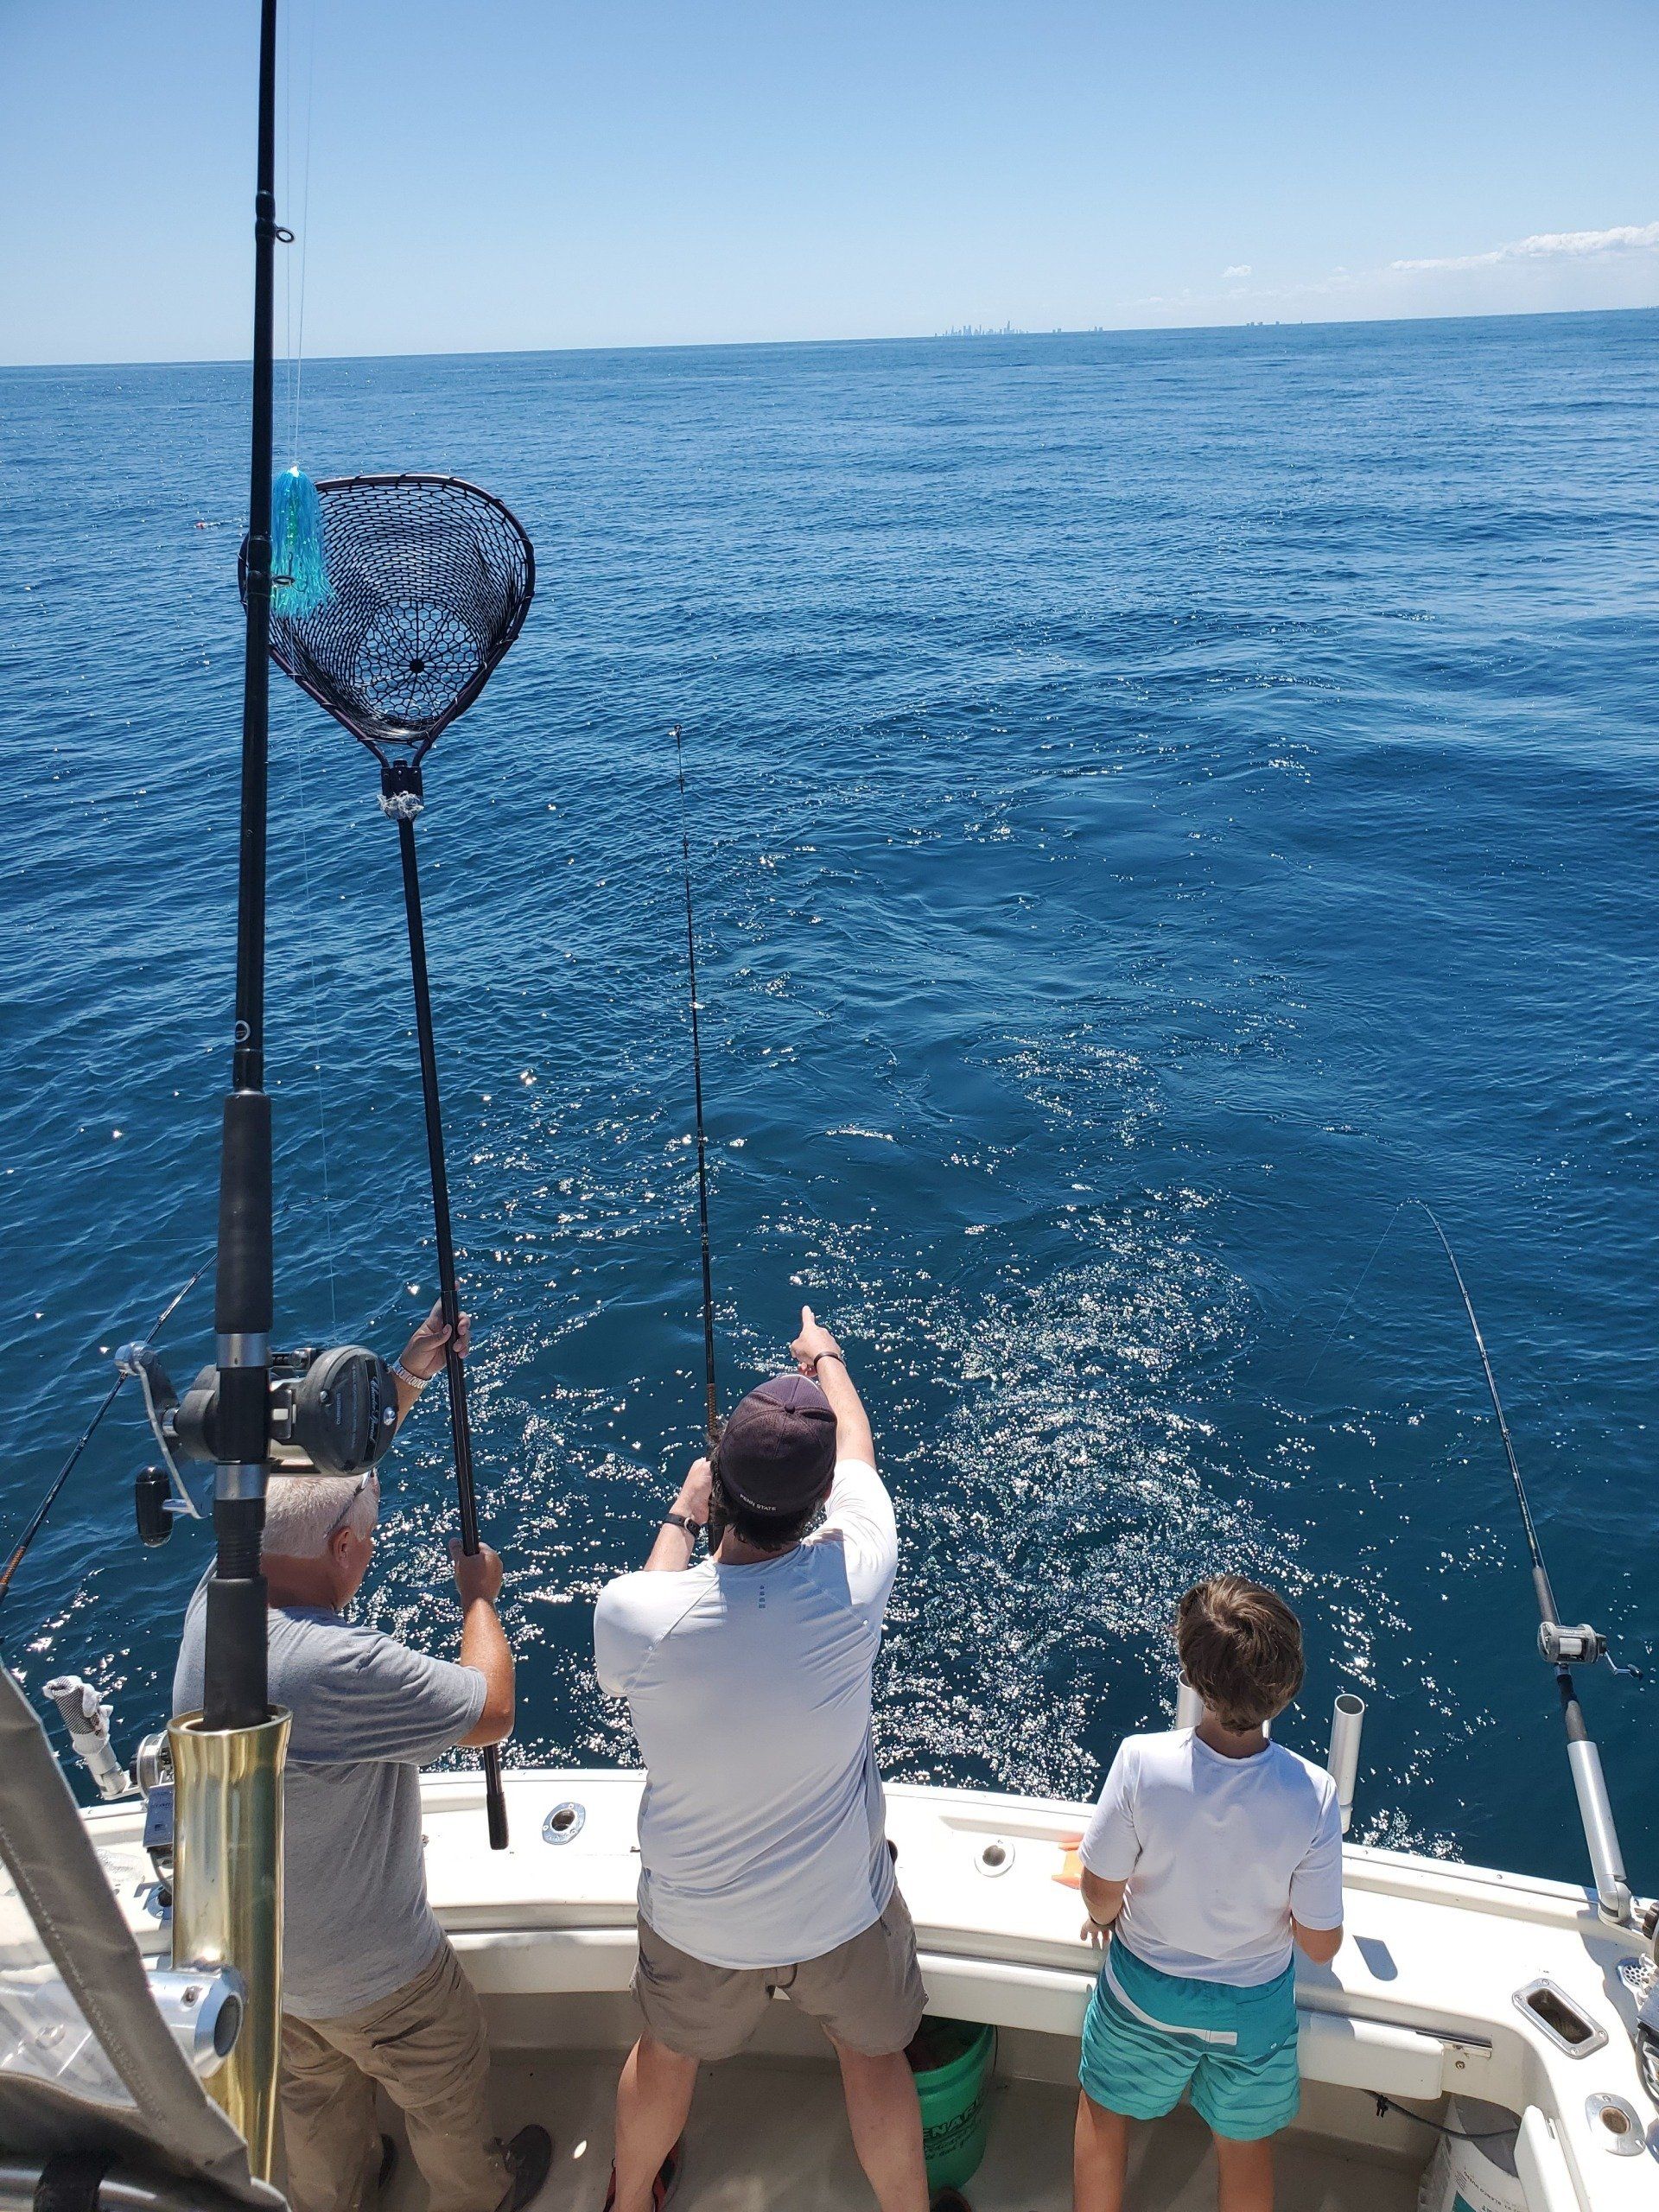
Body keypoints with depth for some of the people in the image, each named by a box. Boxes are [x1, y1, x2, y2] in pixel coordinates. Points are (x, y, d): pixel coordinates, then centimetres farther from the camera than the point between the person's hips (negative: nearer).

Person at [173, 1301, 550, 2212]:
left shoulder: (215, 1596, -19)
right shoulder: (340, 1667, -41)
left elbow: (310, 1479, -5)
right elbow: (491, 1711, -27)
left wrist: (410, 1374, -3)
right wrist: (480, 1593, -12)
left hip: (246, 1948, 6)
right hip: (366, 1974, -6)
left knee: (313, 2091, 34)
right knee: (445, 2091, 25)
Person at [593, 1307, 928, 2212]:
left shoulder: (629, 1613, -31)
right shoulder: (852, 1578, -29)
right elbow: (857, 1450, -6)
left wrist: (680, 1517, 5)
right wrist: (828, 1360, 15)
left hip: (695, 1920, 1)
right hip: (843, 1911, -1)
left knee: (666, 2052, 30)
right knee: (875, 2057, 27)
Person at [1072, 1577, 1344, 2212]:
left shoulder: (1141, 1762, -34)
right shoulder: (1313, 1795, -31)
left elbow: (1101, 1894, -18)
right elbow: (1320, 1944, -18)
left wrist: (1105, 1914, 6)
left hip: (1144, 1992, -1)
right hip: (1253, 2007, 1)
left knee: (1104, 2112, 30)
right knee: (1245, 2145, 30)